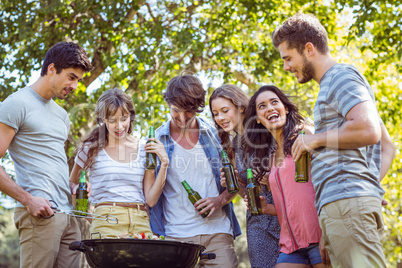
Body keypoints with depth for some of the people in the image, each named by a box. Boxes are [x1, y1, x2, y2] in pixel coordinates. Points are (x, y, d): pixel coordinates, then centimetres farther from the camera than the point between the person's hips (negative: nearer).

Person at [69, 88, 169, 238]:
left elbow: (151, 200, 6)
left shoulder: (144, 149, 10)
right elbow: (72, 183, 20)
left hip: (141, 223, 2)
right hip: (106, 223, -2)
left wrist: (164, 164, -2)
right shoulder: (91, 149, 5)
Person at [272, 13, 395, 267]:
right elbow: (388, 145, 29)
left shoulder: (341, 76, -2)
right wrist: (372, 183, 15)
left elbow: (369, 130, -19)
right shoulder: (334, 84, 28)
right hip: (338, 205, 10)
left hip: (346, 199, -10)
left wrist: (316, 139, -6)